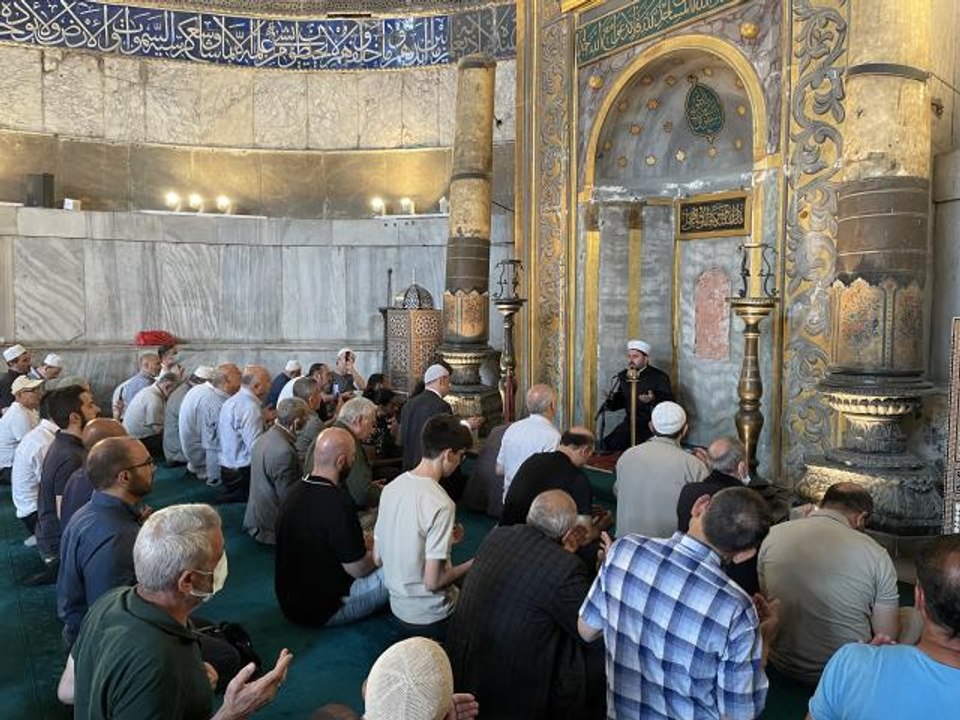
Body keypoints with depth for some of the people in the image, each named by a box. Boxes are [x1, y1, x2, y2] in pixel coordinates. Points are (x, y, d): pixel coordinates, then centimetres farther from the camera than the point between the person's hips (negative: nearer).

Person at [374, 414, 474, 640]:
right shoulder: (441, 505, -26)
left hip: (398, 607, 7)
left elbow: (377, 558, 4)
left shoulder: (390, 488, -4)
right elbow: (432, 582, -24)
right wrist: (472, 565, -7)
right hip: (429, 619, -7)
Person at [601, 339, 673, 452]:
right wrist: (609, 403, -6)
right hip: (630, 422, 5)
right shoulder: (623, 376, 12)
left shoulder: (659, 377, -5)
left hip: (652, 424, -5)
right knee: (608, 445, -12)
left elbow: (669, 401, -13)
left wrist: (653, 399, -32)